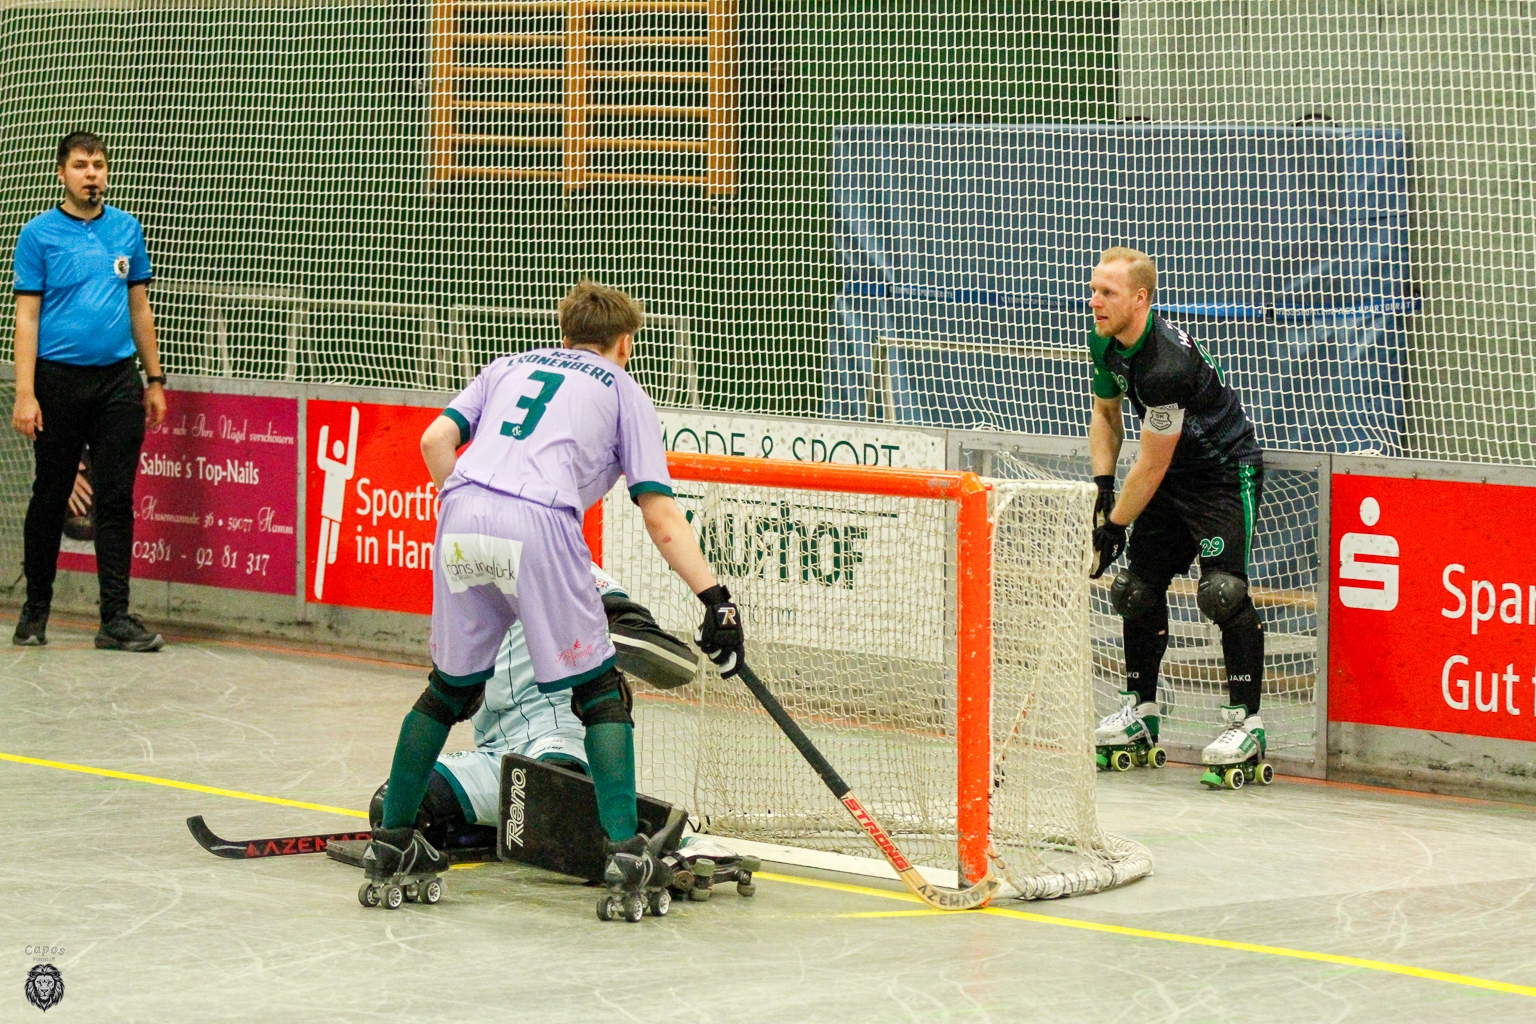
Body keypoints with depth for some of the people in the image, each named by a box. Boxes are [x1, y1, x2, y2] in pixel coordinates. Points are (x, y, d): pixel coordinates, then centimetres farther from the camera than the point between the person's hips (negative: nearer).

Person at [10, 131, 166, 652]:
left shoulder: (127, 231, 9)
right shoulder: (39, 234, -2)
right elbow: (27, 316, -5)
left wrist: (154, 380, 11)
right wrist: (25, 393, -12)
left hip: (119, 381, 3)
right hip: (59, 380, -2)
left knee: (116, 500, -1)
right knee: (50, 498, 7)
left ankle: (115, 618, -1)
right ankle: (35, 610, 20)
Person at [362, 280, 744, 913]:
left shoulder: (510, 367, 33)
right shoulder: (622, 391, 22)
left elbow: (436, 440, 17)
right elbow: (660, 517, 10)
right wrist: (715, 597, 6)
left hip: (462, 517, 4)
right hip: (541, 527, -4)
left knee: (451, 686, 20)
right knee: (599, 691, 7)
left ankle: (391, 844, 22)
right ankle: (625, 852, -4)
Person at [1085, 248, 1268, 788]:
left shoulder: (1167, 363, -32)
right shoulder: (1106, 343, -5)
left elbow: (1152, 465, -25)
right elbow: (1106, 412, 13)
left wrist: (1114, 526, -17)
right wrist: (1102, 485, 0)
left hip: (1228, 470, -9)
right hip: (1173, 475, 9)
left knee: (1223, 591, -20)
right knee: (1138, 587, 7)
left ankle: (1245, 723, -14)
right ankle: (1140, 713, 19)